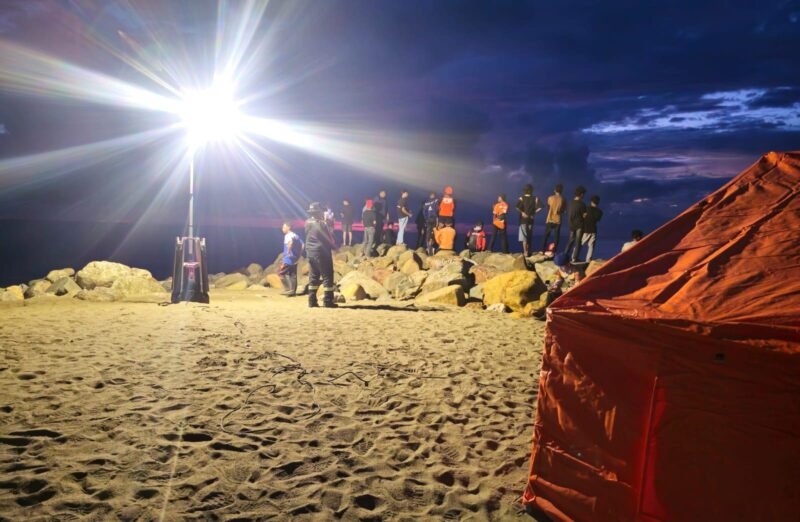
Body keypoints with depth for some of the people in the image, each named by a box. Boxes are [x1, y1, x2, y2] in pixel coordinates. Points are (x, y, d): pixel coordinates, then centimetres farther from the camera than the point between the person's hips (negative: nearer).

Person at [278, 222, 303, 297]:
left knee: (281, 272, -1)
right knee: (293, 274, 10)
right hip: (295, 258, 9)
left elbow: (290, 242, -34)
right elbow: (302, 245, 12)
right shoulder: (296, 235, 14)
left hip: (288, 258, -9)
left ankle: (288, 289, -5)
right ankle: (293, 291, 10)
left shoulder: (288, 235, -11)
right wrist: (299, 254, 13)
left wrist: (288, 252, -27)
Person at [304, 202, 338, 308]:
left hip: (310, 252, 8)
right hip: (322, 253, -7)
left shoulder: (308, 223, 7)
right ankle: (328, 301, -3)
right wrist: (334, 246, 10)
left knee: (313, 277, 11)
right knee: (327, 277, -2)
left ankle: (312, 301, 10)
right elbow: (329, 239, -12)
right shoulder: (321, 224, -15)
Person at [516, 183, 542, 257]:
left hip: (523, 219, -3)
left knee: (524, 236, 0)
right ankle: (528, 251, 21)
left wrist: (522, 212, -10)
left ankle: (525, 252, -4)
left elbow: (517, 207, -23)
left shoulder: (521, 198, -7)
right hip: (531, 219, 3)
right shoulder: (535, 198, -1)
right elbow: (539, 207, -12)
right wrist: (534, 212, -1)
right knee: (529, 236, 14)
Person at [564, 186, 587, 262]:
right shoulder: (582, 204, -17)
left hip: (572, 224, 6)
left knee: (571, 240, 17)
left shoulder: (571, 202, 1)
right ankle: (574, 258, 1)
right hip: (579, 225, -5)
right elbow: (584, 215, -11)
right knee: (578, 242, 2)